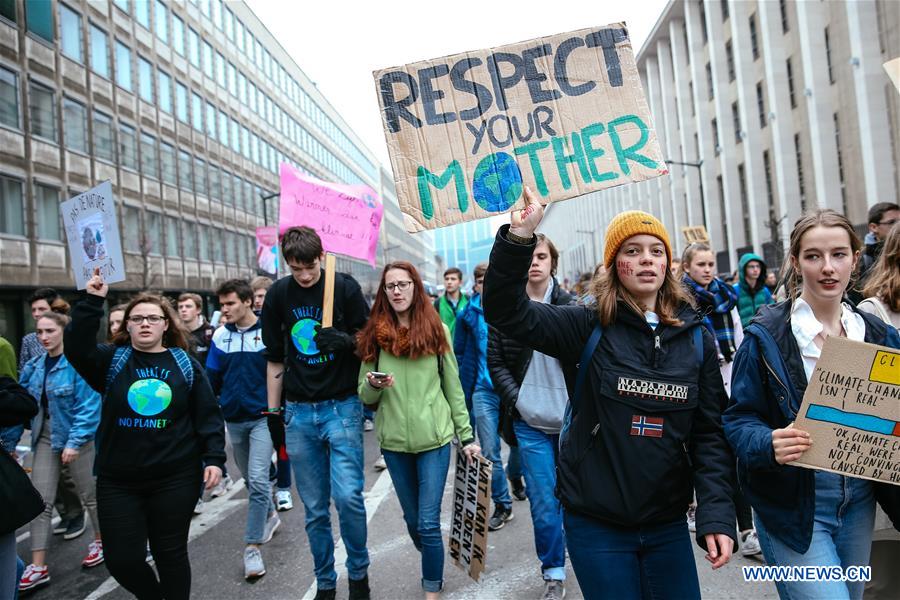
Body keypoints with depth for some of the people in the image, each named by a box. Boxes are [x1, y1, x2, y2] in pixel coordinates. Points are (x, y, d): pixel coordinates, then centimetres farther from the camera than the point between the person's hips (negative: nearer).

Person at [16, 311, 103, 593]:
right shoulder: (34, 366, 4)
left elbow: (88, 407, -19)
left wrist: (74, 442, -23)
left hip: (76, 437, -5)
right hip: (45, 437, 5)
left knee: (90, 495, 11)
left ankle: (101, 541, 33)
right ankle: (38, 567, 9)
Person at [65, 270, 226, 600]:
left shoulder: (185, 364, 1)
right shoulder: (111, 360, 2)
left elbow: (208, 415, 0)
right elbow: (76, 349, -20)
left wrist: (213, 458, -8)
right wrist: (92, 302, -27)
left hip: (175, 477, -1)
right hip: (118, 479, 1)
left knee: (171, 553, 10)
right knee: (122, 559, 6)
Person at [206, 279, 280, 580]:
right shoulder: (220, 336, 1)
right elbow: (212, 377, 8)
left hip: (262, 417, -4)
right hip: (233, 419, 5)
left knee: (257, 480, -11)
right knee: (250, 478, 17)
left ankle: (252, 546, 1)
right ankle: (270, 515, 42)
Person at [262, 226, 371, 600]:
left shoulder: (345, 287, -4)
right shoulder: (278, 295, 4)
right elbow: (275, 359, 11)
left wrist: (347, 341, -20)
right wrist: (274, 413, 9)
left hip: (342, 405, -2)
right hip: (298, 412, 3)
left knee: (348, 496, -12)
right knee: (314, 508, 8)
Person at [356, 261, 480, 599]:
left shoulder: (436, 330, -1)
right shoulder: (374, 335, 2)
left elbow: (453, 388, 3)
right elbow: (364, 396, 4)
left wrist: (467, 435, 2)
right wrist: (373, 385, -18)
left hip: (434, 438, -2)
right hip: (394, 441, 2)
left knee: (429, 523, -1)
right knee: (412, 520, 15)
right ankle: (433, 568, 41)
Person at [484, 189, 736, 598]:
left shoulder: (696, 339, 1)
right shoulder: (590, 328, -8)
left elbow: (709, 433, 1)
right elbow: (505, 311, -19)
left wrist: (717, 516, -6)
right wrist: (520, 235, -31)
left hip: (668, 525, 3)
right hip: (596, 525, -2)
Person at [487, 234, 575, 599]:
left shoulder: (570, 305, -2)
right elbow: (495, 361, 2)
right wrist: (516, 399, -7)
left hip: (570, 418, 0)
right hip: (530, 422, 0)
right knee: (544, 503, 3)